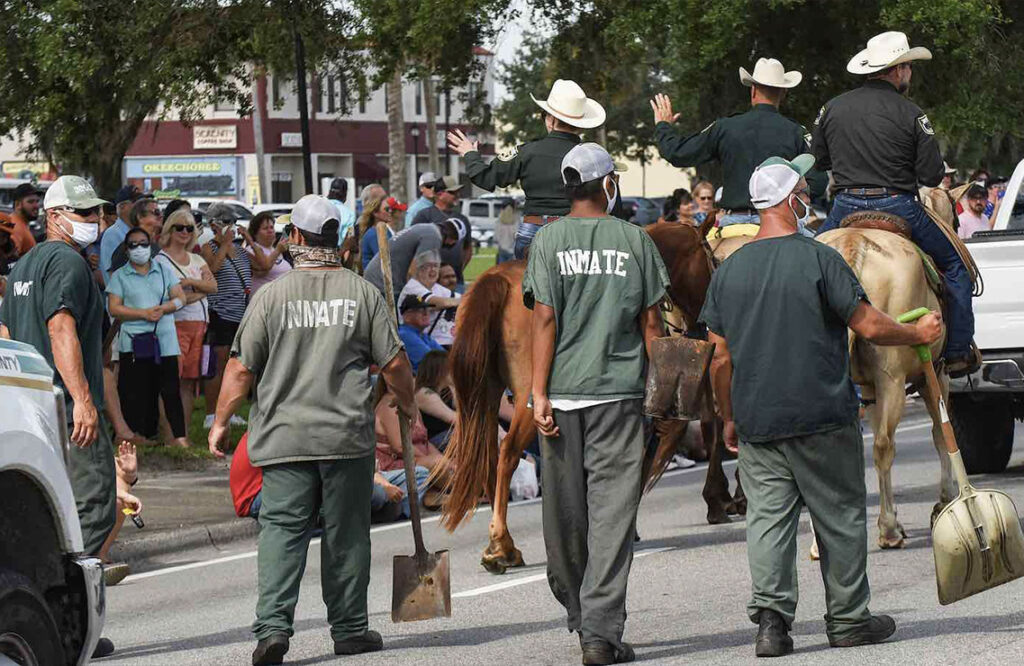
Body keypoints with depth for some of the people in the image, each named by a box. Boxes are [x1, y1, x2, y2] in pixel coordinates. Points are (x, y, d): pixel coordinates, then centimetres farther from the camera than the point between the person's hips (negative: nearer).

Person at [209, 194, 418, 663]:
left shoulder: (272, 296, -3)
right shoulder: (363, 293, 0)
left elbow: (241, 369, -2)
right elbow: (393, 363, 3)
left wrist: (221, 422, 10)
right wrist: (409, 407, 21)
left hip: (284, 437, -1)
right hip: (348, 437, 1)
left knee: (281, 529, -1)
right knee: (346, 535, 9)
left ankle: (272, 625, -15)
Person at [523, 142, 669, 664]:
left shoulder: (549, 240, 1)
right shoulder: (634, 240, 3)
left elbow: (545, 319, -5)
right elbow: (650, 321, 4)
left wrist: (539, 393, -4)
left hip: (562, 393, 0)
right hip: (619, 391, 0)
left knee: (564, 509, 11)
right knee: (612, 510, -2)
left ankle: (578, 612, 25)